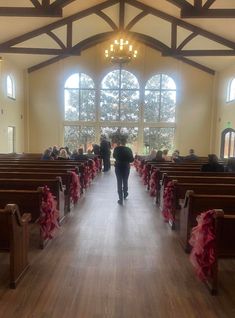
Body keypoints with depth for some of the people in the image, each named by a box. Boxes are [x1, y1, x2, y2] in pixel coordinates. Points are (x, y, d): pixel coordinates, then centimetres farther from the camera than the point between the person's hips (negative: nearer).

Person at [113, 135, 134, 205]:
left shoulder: (116, 149, -10)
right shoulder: (128, 149, -13)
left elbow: (114, 156, 9)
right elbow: (131, 160, -10)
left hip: (118, 167, 0)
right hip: (126, 167, 1)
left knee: (119, 183, 5)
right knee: (125, 181, 21)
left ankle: (121, 199, 4)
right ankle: (125, 194, 40)